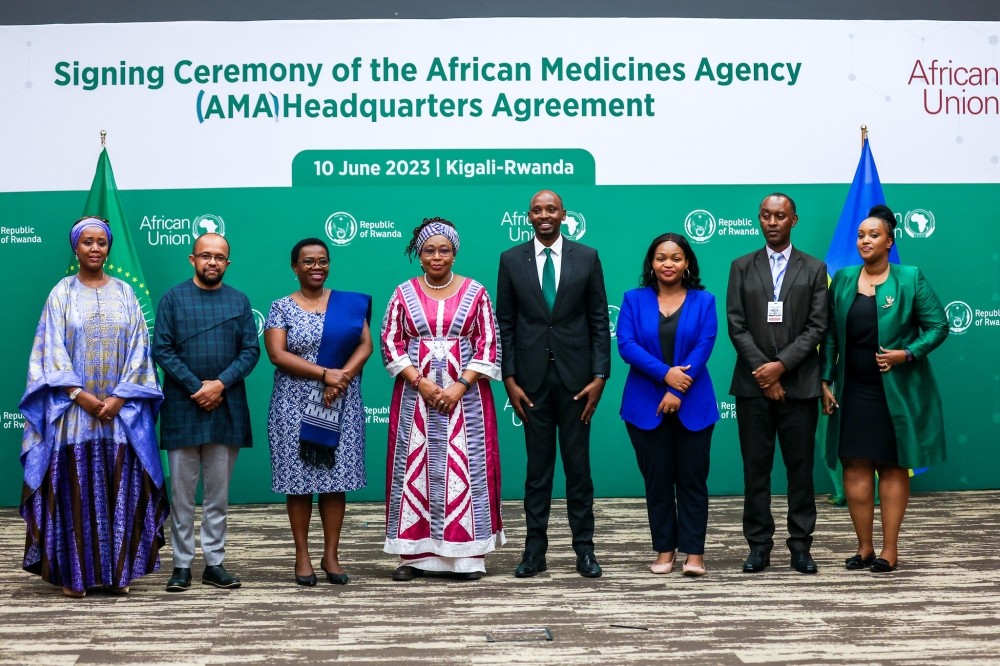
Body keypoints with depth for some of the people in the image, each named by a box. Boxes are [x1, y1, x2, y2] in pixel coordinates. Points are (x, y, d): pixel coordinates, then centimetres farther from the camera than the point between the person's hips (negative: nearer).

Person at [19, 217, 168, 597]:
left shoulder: (124, 293, 9)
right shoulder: (62, 293, 5)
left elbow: (138, 348, 3)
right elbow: (53, 349, -2)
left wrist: (120, 397, -9)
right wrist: (80, 394, -13)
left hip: (121, 409, 1)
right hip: (73, 408, -1)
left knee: (120, 489, 0)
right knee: (75, 489, -2)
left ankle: (118, 571, 7)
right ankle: (74, 574, 3)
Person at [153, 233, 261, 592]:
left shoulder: (239, 301, 9)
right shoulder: (173, 298, 3)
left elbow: (251, 350, 4)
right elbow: (162, 349, -4)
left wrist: (221, 384, -11)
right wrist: (196, 387, -12)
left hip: (227, 409, 2)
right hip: (182, 409, -2)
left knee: (218, 492, 7)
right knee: (182, 492, 2)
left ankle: (215, 563, 13)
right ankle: (182, 565, 9)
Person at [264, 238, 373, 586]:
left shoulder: (349, 303, 9)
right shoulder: (282, 308, 2)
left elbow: (365, 344, 2)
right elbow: (277, 354, -9)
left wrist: (343, 377, -15)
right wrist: (325, 374, -16)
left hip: (341, 406, 2)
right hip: (295, 407, -1)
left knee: (336, 479, 2)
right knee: (300, 481, 0)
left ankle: (331, 555, 10)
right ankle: (302, 556, 9)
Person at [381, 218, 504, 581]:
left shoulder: (475, 292, 3)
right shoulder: (404, 294, 5)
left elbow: (488, 346, -1)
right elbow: (391, 343, 2)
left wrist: (460, 387, -11)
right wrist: (420, 382, -11)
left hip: (465, 395, -1)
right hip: (415, 395, 1)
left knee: (465, 467, -1)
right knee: (415, 467, 1)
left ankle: (468, 555, 5)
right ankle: (415, 554, 8)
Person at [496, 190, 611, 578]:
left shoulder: (587, 258, 3)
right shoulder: (511, 260, 4)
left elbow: (599, 322, 2)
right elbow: (505, 324, 4)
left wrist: (599, 376, -5)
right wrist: (509, 379, -3)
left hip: (575, 377, 0)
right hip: (532, 378, 0)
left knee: (578, 465, 5)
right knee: (537, 466, 6)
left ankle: (584, 549, 12)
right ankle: (535, 549, 12)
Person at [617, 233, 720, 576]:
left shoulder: (704, 301, 5)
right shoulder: (634, 300, 6)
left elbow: (703, 347, -5)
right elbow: (626, 344, -6)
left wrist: (677, 392, -15)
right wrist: (665, 373, -18)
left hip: (692, 405, 0)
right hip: (646, 405, 1)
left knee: (692, 479, 1)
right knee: (657, 480, 5)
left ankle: (694, 552, 5)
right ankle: (664, 550, 13)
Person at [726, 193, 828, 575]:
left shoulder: (814, 269, 7)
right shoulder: (742, 268, 9)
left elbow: (817, 327, -1)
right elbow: (736, 325, 2)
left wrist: (781, 365, -12)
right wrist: (763, 370, -9)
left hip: (799, 384, -1)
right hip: (753, 385, 1)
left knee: (800, 467, 3)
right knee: (755, 468, 2)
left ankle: (800, 545, 9)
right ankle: (758, 546, 8)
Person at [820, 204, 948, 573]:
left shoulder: (910, 280, -4)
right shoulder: (843, 279, 6)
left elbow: (938, 326, -4)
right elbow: (830, 335, 7)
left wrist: (907, 354, -18)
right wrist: (826, 381, 2)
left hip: (896, 390, -3)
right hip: (853, 391, 3)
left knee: (893, 467, 4)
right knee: (855, 466, 2)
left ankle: (889, 550, 9)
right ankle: (864, 547, 12)